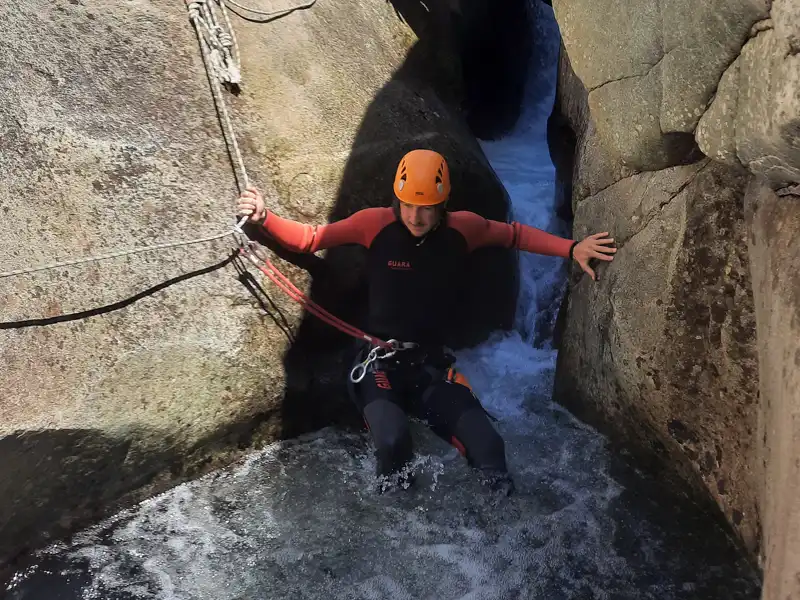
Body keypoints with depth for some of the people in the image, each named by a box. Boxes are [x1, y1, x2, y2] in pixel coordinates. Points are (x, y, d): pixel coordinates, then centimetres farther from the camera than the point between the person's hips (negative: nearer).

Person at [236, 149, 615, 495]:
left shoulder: (462, 228, -4)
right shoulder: (375, 223, -10)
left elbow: (516, 235, 12)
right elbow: (309, 238, -2)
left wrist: (572, 249, 2)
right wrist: (263, 219, -17)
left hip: (432, 367, 2)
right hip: (380, 363, -2)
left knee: (488, 448, -14)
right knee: (392, 441, -32)